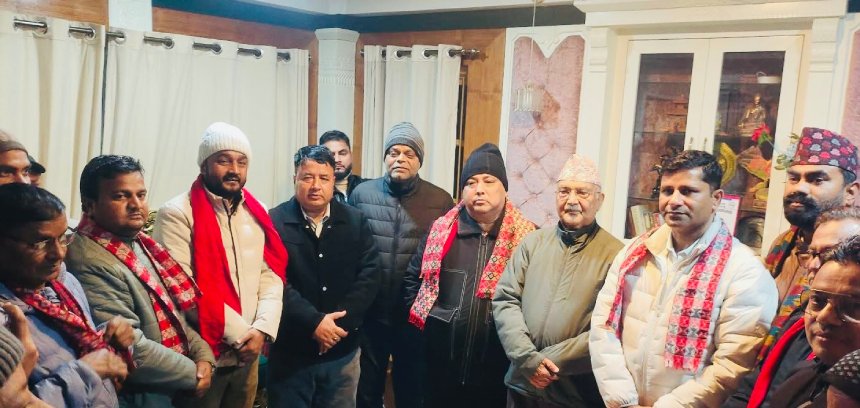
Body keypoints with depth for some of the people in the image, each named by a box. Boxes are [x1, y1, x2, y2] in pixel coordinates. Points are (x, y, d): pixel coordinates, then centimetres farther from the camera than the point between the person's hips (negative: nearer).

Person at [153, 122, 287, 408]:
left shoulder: (256, 213, 7)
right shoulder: (177, 214, -10)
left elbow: (271, 276, 4)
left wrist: (261, 329, -10)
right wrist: (240, 333, -14)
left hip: (248, 352, 5)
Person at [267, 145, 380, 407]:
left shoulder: (355, 221, 4)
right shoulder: (275, 222, -6)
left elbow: (369, 275, -3)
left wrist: (340, 322, -13)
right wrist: (313, 322, -21)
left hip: (342, 351, 3)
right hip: (290, 352, -2)